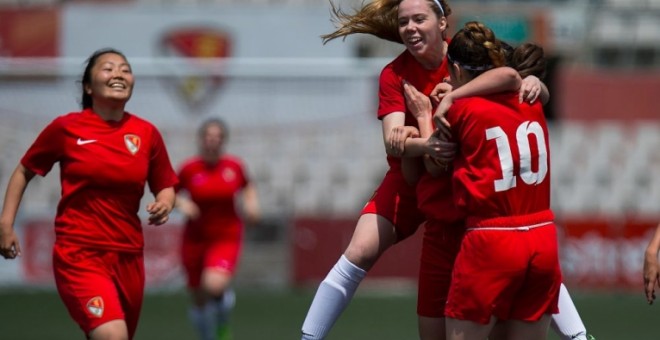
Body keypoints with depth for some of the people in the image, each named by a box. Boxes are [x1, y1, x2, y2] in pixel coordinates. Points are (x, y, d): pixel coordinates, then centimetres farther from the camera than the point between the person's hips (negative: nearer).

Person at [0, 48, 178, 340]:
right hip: (79, 253, -4)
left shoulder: (147, 133, 5)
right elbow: (24, 171, 12)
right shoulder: (65, 128, -2)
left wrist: (164, 204, -6)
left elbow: (165, 186, 17)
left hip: (128, 257, 4)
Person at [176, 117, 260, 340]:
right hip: (196, 239, 1)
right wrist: (182, 203, -15)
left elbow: (248, 188, 16)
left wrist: (252, 205, -2)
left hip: (226, 238, -1)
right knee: (199, 301, 8)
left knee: (214, 285, -29)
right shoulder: (190, 168, -7)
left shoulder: (234, 166, -4)